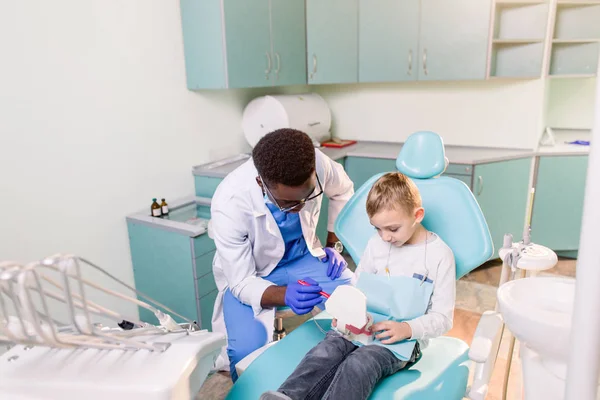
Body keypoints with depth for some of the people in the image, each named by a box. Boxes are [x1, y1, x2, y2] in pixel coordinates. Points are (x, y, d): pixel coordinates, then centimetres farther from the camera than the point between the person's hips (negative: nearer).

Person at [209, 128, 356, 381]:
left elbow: (342, 191, 1)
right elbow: (241, 282, -24)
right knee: (247, 348, -28)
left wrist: (334, 245, -1)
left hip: (303, 255, 3)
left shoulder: (317, 163, -24)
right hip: (248, 274, -3)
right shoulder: (229, 205, -33)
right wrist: (285, 295, -43)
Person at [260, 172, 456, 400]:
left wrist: (407, 329, -21)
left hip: (403, 340, -4)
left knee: (359, 363, -32)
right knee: (326, 350, -26)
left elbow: (443, 318, -3)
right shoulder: (376, 244, 8)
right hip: (361, 327, 5)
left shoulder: (440, 255, -4)